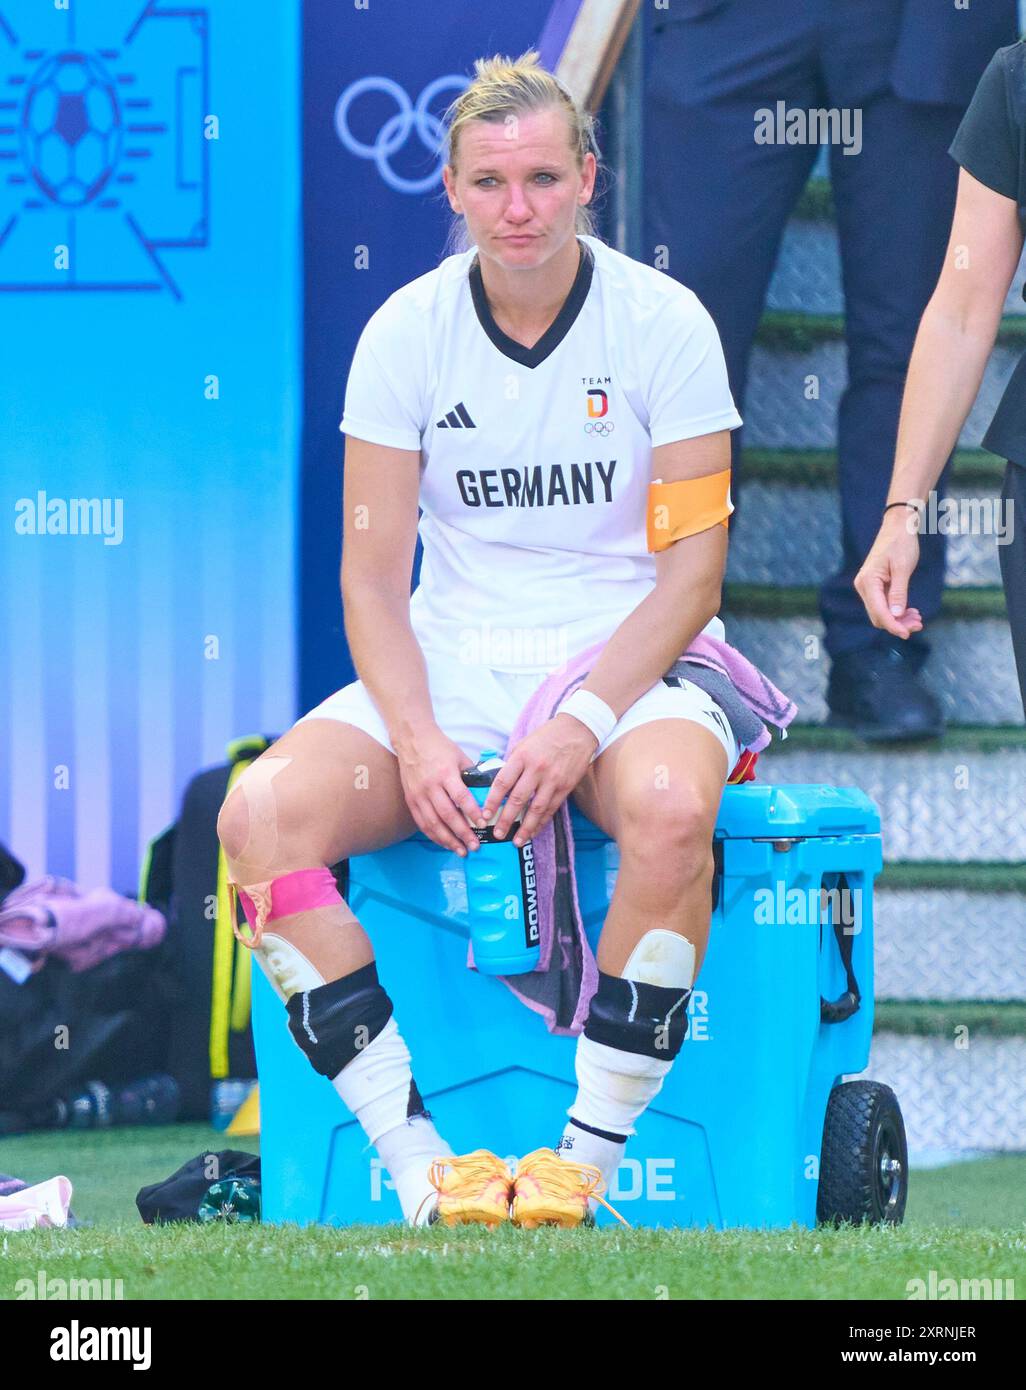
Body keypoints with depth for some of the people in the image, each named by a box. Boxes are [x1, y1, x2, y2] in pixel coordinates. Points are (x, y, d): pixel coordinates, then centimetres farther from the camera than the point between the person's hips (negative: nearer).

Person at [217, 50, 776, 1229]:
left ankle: (588, 1162, -26)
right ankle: (418, 1167, -22)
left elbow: (692, 567, -6)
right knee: (260, 815, -25)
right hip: (446, 660, 3)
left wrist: (586, 722, -20)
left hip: (626, 662, -2)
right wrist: (416, 740, -16)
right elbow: (372, 575, 2)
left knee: (669, 805, -38)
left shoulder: (664, 322, -4)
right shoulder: (405, 333, 2)